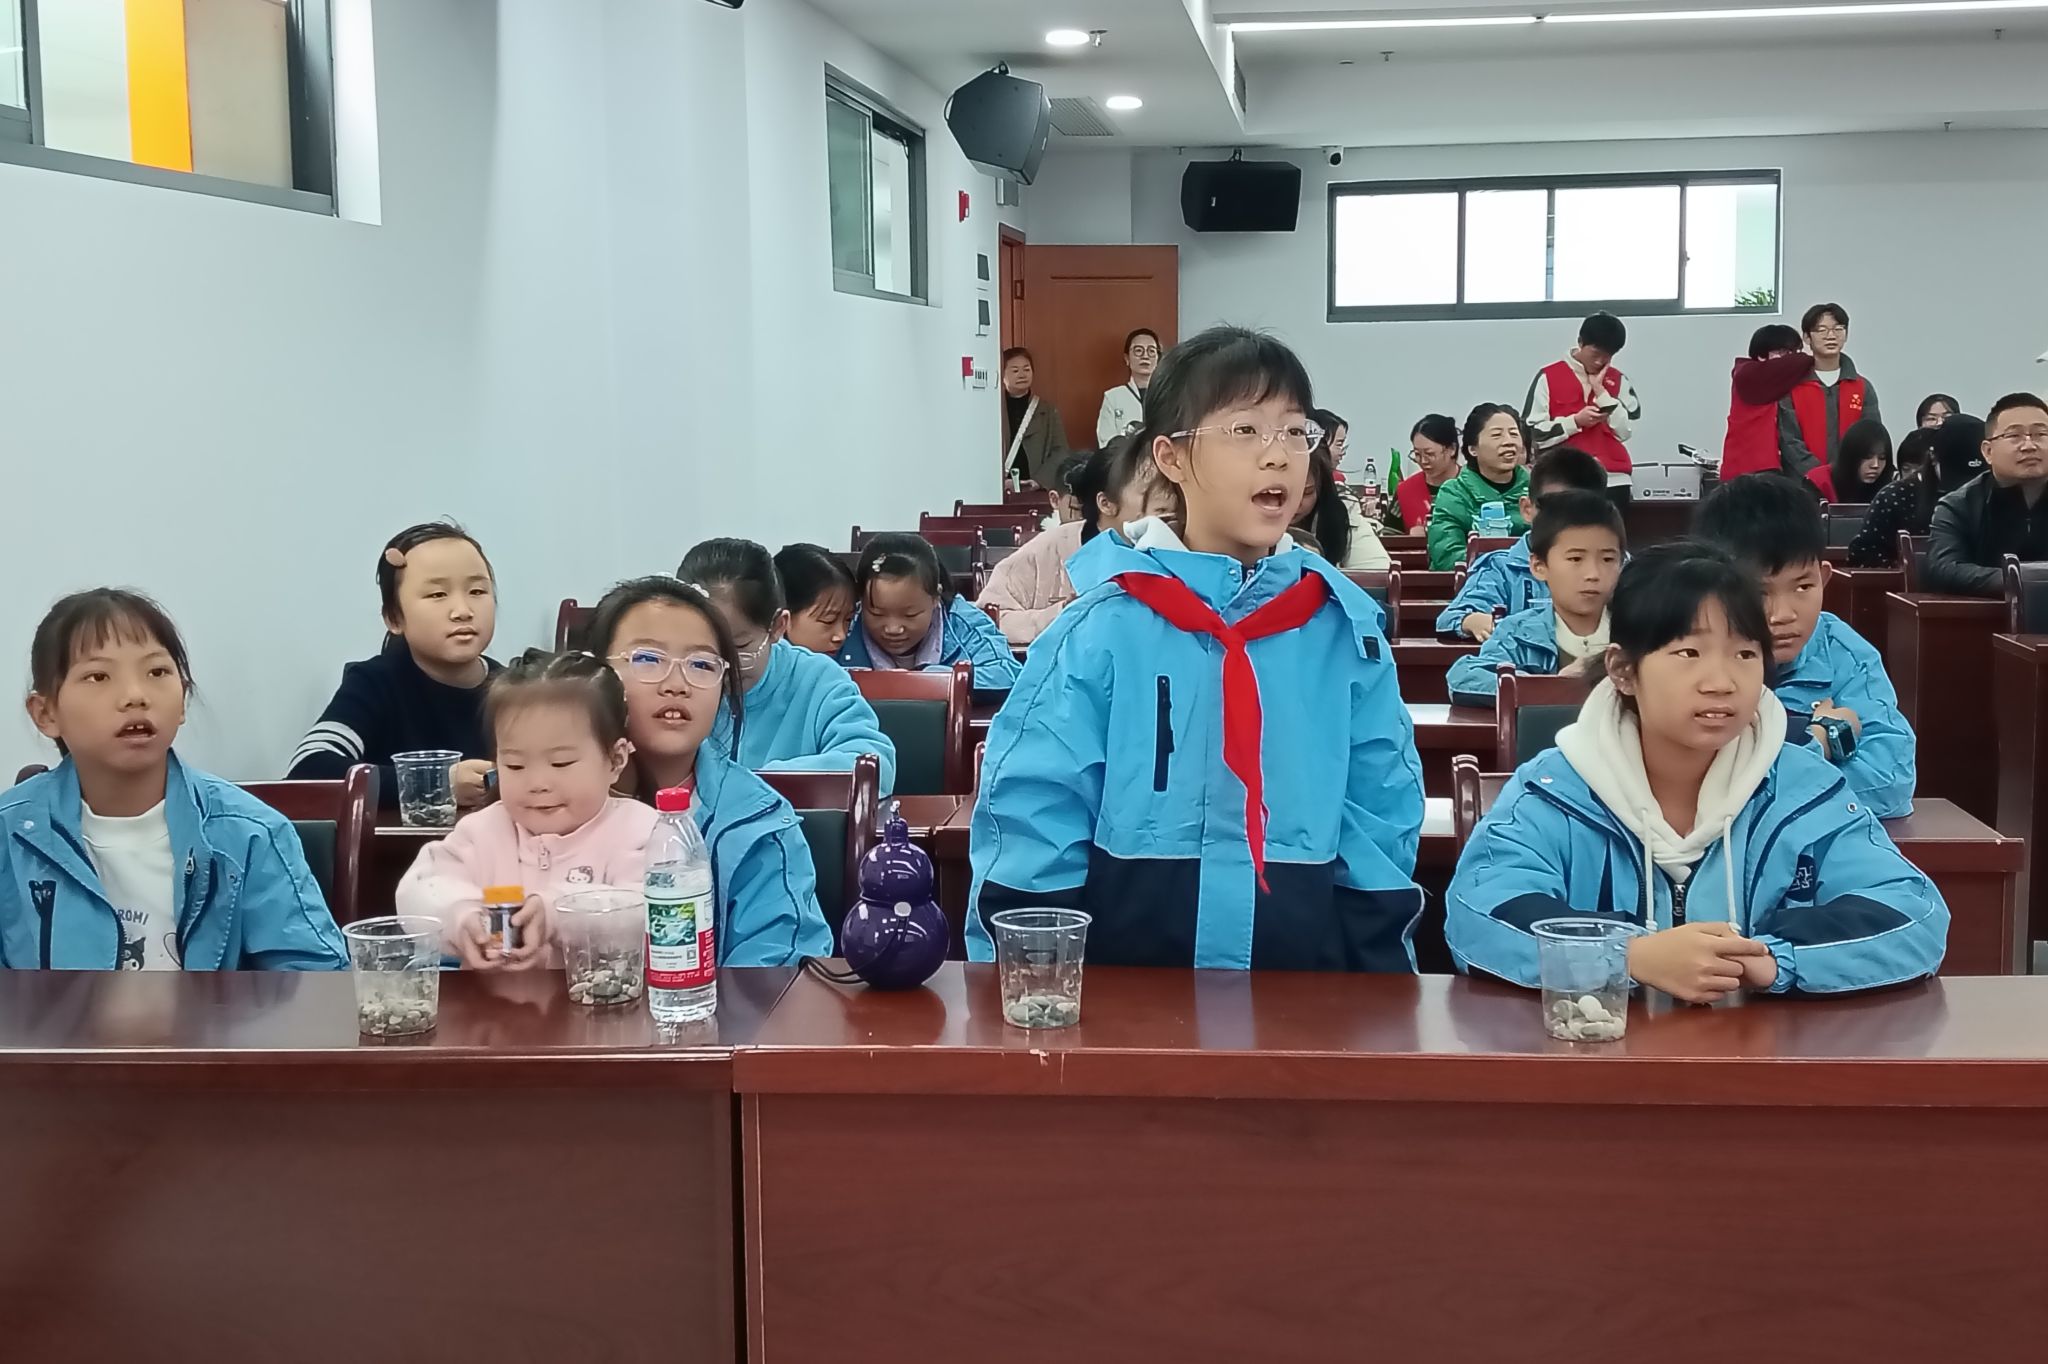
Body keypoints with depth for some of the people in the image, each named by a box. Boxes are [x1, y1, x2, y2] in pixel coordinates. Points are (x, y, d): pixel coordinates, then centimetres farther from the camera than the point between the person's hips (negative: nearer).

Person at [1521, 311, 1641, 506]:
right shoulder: (1548, 378, 2)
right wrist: (1575, 421, -14)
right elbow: (1533, 434, -3)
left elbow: (1626, 429, -1)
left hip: (1613, 481, 3)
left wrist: (1600, 390, -5)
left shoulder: (1618, 380, 12)